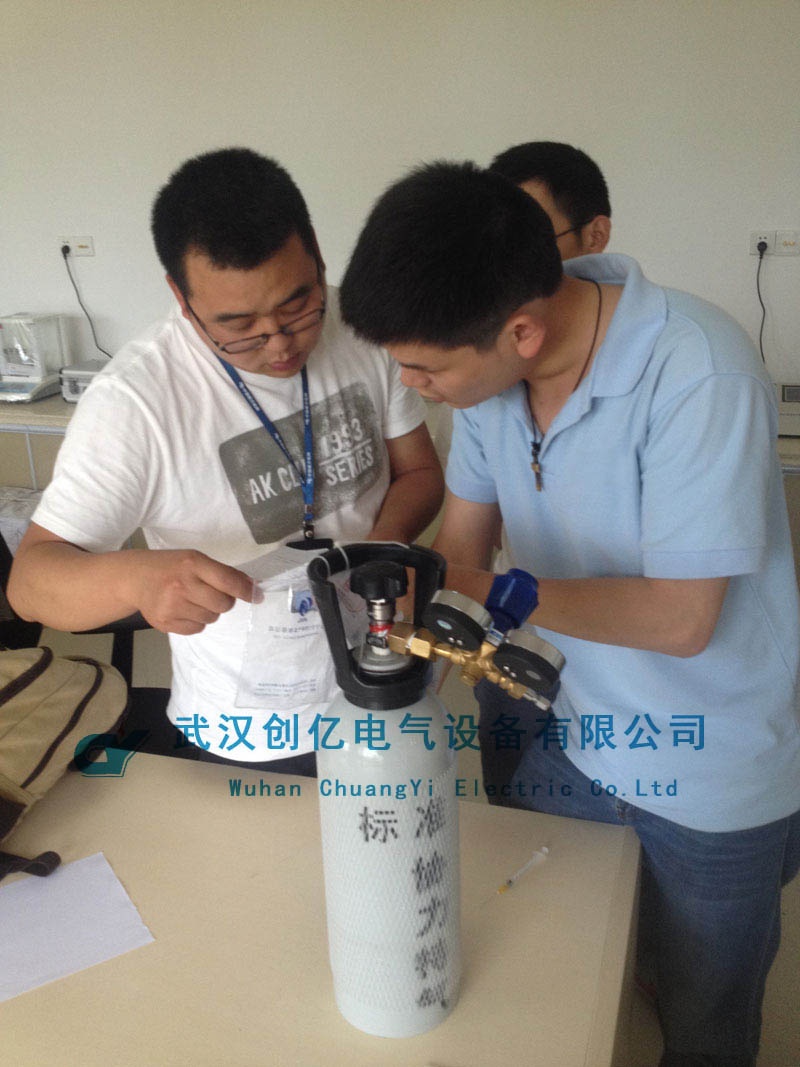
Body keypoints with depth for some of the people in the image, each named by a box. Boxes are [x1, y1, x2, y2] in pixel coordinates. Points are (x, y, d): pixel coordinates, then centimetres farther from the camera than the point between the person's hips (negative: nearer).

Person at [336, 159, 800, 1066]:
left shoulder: (699, 376, -30)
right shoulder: (487, 357, -12)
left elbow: (679, 617, -26)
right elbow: (460, 539, 0)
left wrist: (484, 589, -24)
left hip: (713, 777, -5)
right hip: (577, 732, 5)